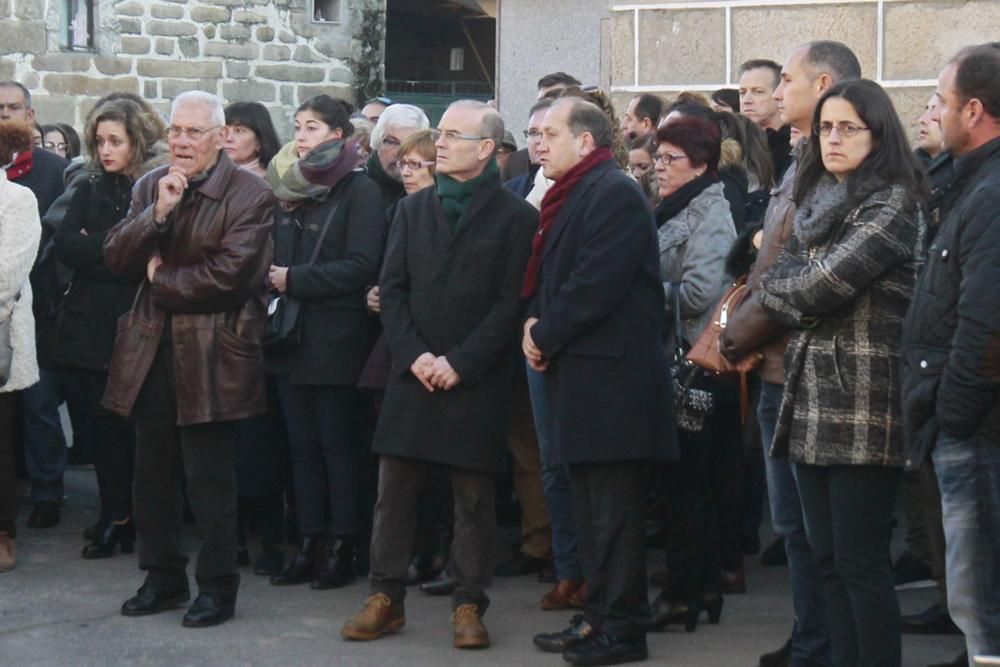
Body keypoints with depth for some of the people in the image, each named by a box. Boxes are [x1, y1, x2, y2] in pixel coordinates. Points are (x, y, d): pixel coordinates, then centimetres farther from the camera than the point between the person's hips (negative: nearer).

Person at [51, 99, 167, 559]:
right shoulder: (91, 191, 12)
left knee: (136, 425, 1)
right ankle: (115, 517, 13)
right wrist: (115, 253, -11)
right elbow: (65, 246, -1)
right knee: (106, 424, 5)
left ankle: (129, 519, 13)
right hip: (91, 326, 4)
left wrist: (94, 248, -9)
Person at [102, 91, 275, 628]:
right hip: (151, 348, 6)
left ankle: (217, 587, 13)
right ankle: (163, 578, 25)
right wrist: (158, 212, -14)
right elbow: (116, 257, 1)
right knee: (152, 472, 11)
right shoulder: (150, 187, 10)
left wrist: (161, 281, -5)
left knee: (209, 477, 1)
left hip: (210, 353, -6)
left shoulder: (250, 195, -9)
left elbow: (227, 274, -18)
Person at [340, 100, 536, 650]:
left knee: (473, 497, 2)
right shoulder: (413, 209, 13)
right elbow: (391, 289, 7)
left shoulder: (516, 216, 0)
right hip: (413, 374, 4)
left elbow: (510, 303, -6)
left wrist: (459, 363, -13)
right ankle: (386, 598, 14)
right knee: (393, 491, 5)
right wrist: (414, 355, -7)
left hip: (476, 380, -4)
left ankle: (468, 605, 10)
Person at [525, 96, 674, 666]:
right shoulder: (573, 196, 18)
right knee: (591, 505, 14)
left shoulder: (615, 194, -13)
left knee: (614, 510, -5)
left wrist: (546, 336, -11)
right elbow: (549, 275, 22)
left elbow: (596, 283, -21)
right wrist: (536, 322, 3)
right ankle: (600, 616, 22)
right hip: (578, 373, 10)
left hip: (610, 376, -10)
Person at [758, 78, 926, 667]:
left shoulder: (891, 204, -9)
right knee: (829, 559, 10)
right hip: (813, 397, 8)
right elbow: (788, 274, 16)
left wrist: (769, 288, 1)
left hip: (863, 402, -8)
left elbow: (823, 286, -17)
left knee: (861, 562, -6)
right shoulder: (820, 199, 17)